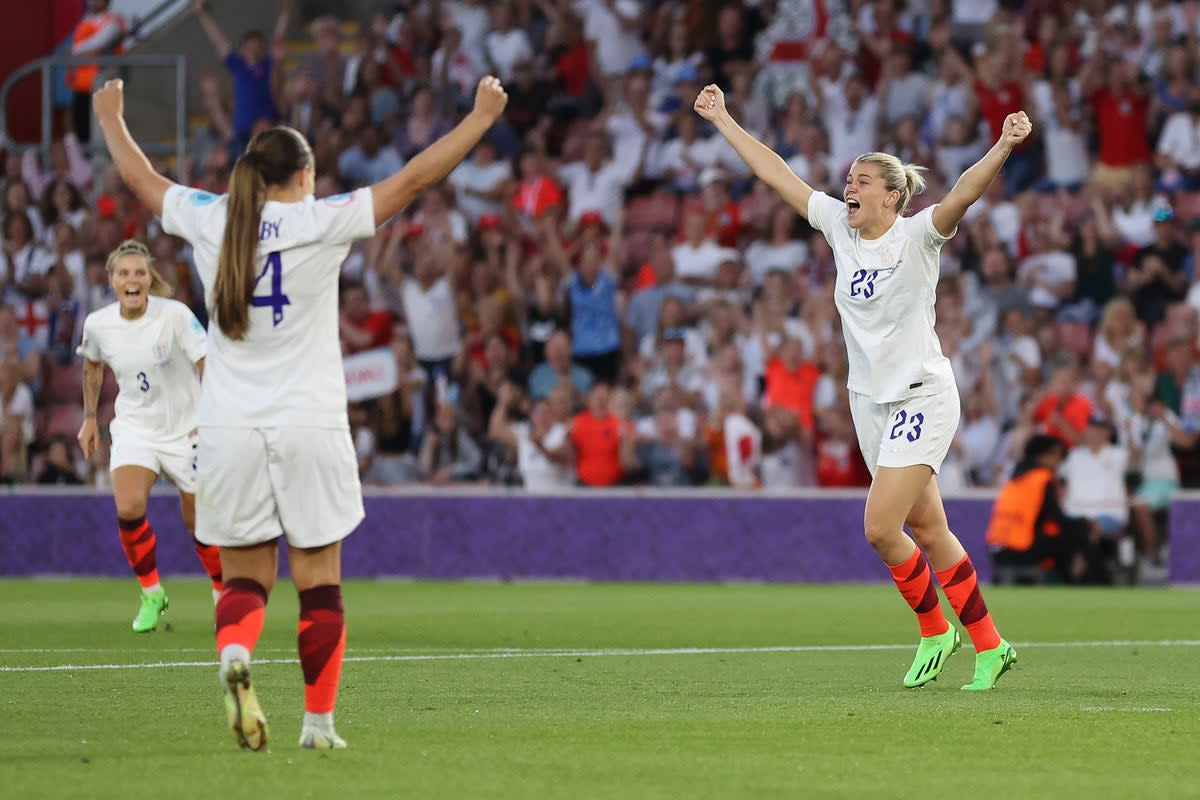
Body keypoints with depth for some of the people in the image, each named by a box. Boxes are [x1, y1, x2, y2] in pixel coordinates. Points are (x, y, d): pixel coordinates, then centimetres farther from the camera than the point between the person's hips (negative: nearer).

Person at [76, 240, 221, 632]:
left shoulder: (175, 315, -18)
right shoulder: (98, 324, -6)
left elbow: (208, 364, -18)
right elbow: (92, 365, 15)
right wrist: (89, 417, 16)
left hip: (186, 428, -2)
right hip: (134, 427, 2)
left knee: (199, 523, 4)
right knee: (128, 508, -22)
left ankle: (224, 594, 29)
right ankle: (151, 593, -1)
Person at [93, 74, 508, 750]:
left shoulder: (210, 221, 2)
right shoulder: (321, 223, -6)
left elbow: (141, 178, 20)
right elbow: (414, 180, -4)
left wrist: (112, 119, 38)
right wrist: (481, 117, 5)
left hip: (228, 431, 3)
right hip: (310, 427, -3)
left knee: (244, 578, 7)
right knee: (319, 582, 7)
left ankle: (235, 656, -24)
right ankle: (319, 721, 7)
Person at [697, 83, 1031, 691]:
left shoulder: (917, 236, -11)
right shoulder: (839, 227, 6)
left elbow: (965, 192, -28)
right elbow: (774, 173, 11)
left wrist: (1003, 149, -45)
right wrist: (721, 119, 14)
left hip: (922, 398, -7)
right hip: (871, 402, 7)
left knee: (880, 527, -14)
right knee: (927, 531, 8)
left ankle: (934, 628, 4)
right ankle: (988, 645, 18)